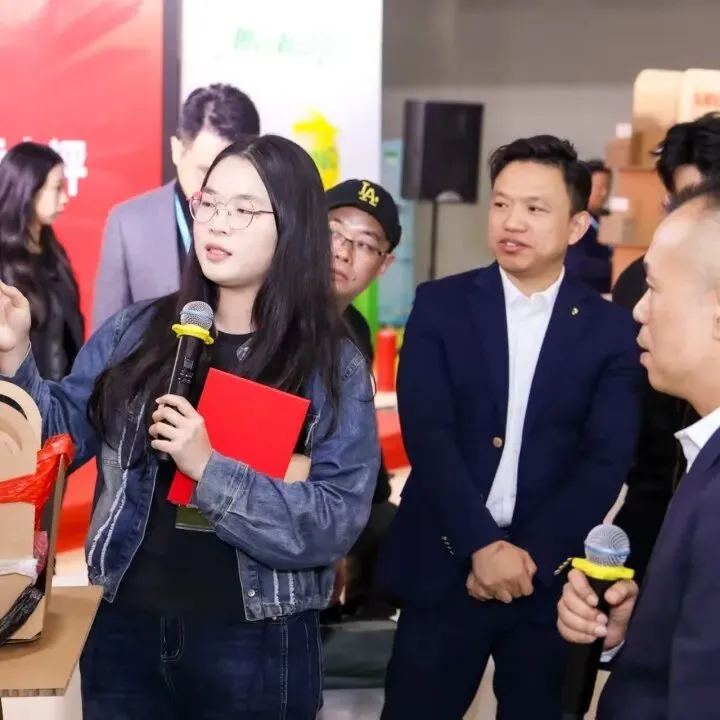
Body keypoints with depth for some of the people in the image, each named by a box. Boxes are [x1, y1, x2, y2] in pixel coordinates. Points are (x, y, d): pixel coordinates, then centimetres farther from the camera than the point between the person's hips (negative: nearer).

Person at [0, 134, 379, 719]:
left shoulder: (336, 367, -7)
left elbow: (336, 522, -14)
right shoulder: (136, 332, 1)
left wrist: (209, 469, -22)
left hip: (256, 644, -2)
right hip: (124, 627, 3)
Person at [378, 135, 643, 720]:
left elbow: (606, 462, -5)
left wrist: (531, 556, -14)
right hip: (444, 567, 0)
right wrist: (482, 546, -16)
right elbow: (426, 433, -8)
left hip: (549, 576, 0)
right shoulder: (441, 305, 0)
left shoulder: (611, 330, 1)